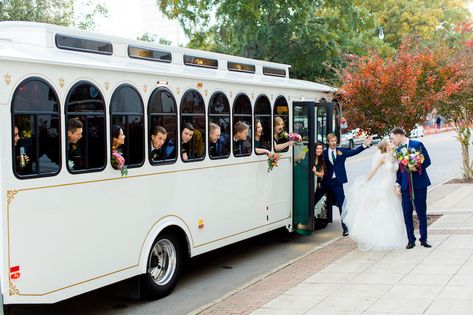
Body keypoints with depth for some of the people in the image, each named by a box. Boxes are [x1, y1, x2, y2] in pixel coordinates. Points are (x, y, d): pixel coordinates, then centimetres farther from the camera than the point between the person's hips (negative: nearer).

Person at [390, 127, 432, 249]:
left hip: (419, 184, -4)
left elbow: (427, 161, -4)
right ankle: (411, 239, 13)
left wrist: (418, 168, -20)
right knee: (407, 213, 3)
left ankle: (423, 239, 14)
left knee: (422, 212, 3)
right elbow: (398, 169, 12)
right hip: (405, 186, 4)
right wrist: (397, 183, 1)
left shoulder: (417, 145, -3)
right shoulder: (398, 150, 9)